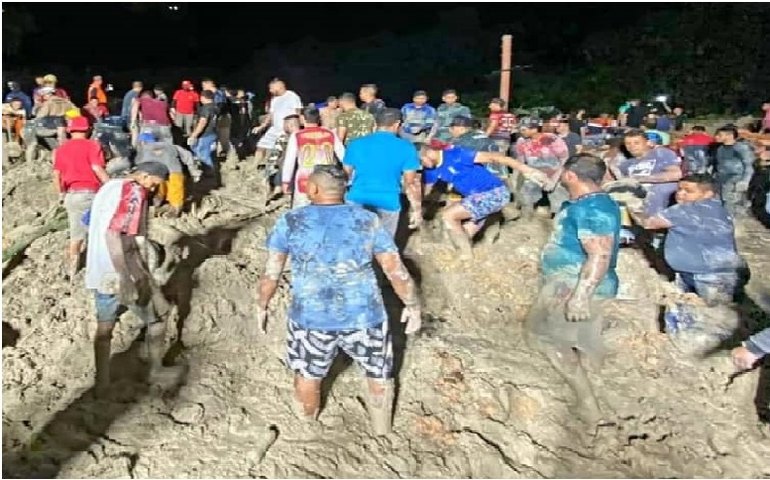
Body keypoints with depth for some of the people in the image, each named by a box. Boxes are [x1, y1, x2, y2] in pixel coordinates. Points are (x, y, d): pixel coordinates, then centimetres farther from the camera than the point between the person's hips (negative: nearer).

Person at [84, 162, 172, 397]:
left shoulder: (108, 187, 13)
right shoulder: (135, 192, -15)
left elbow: (90, 222, 22)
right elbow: (112, 234, -25)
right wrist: (125, 277, -28)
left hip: (98, 271, 8)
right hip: (122, 271, -8)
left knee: (104, 327, 16)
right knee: (156, 317, 12)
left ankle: (102, 384, 23)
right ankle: (156, 372, 23)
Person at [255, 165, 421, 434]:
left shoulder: (290, 222, -1)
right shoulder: (368, 220, -1)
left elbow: (271, 273, 2)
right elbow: (397, 271, 0)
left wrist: (261, 308, 16)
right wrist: (412, 305, 13)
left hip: (311, 318, 0)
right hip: (364, 317, 0)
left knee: (307, 374, 25)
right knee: (379, 375, 23)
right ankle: (382, 431, 39)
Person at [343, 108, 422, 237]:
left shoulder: (356, 144, 1)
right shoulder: (405, 147, -6)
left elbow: (345, 176, 10)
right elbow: (411, 183, -6)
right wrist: (417, 210, 3)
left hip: (357, 202, 2)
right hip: (388, 205, -2)